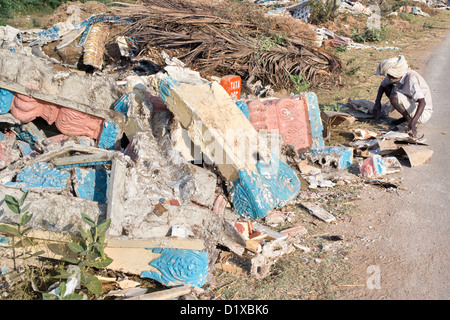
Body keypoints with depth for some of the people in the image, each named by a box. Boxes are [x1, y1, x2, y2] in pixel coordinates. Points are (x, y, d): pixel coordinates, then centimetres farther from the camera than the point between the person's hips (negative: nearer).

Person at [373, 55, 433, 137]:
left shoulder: (411, 79, -29)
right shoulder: (396, 75, -6)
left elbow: (422, 102, -37)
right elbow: (382, 85, 11)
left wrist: (412, 122, -47)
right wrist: (377, 103, -5)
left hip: (423, 113, -9)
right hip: (414, 104, 9)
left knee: (394, 97, -29)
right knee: (387, 88, 3)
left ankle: (409, 121, -8)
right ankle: (406, 118, 7)